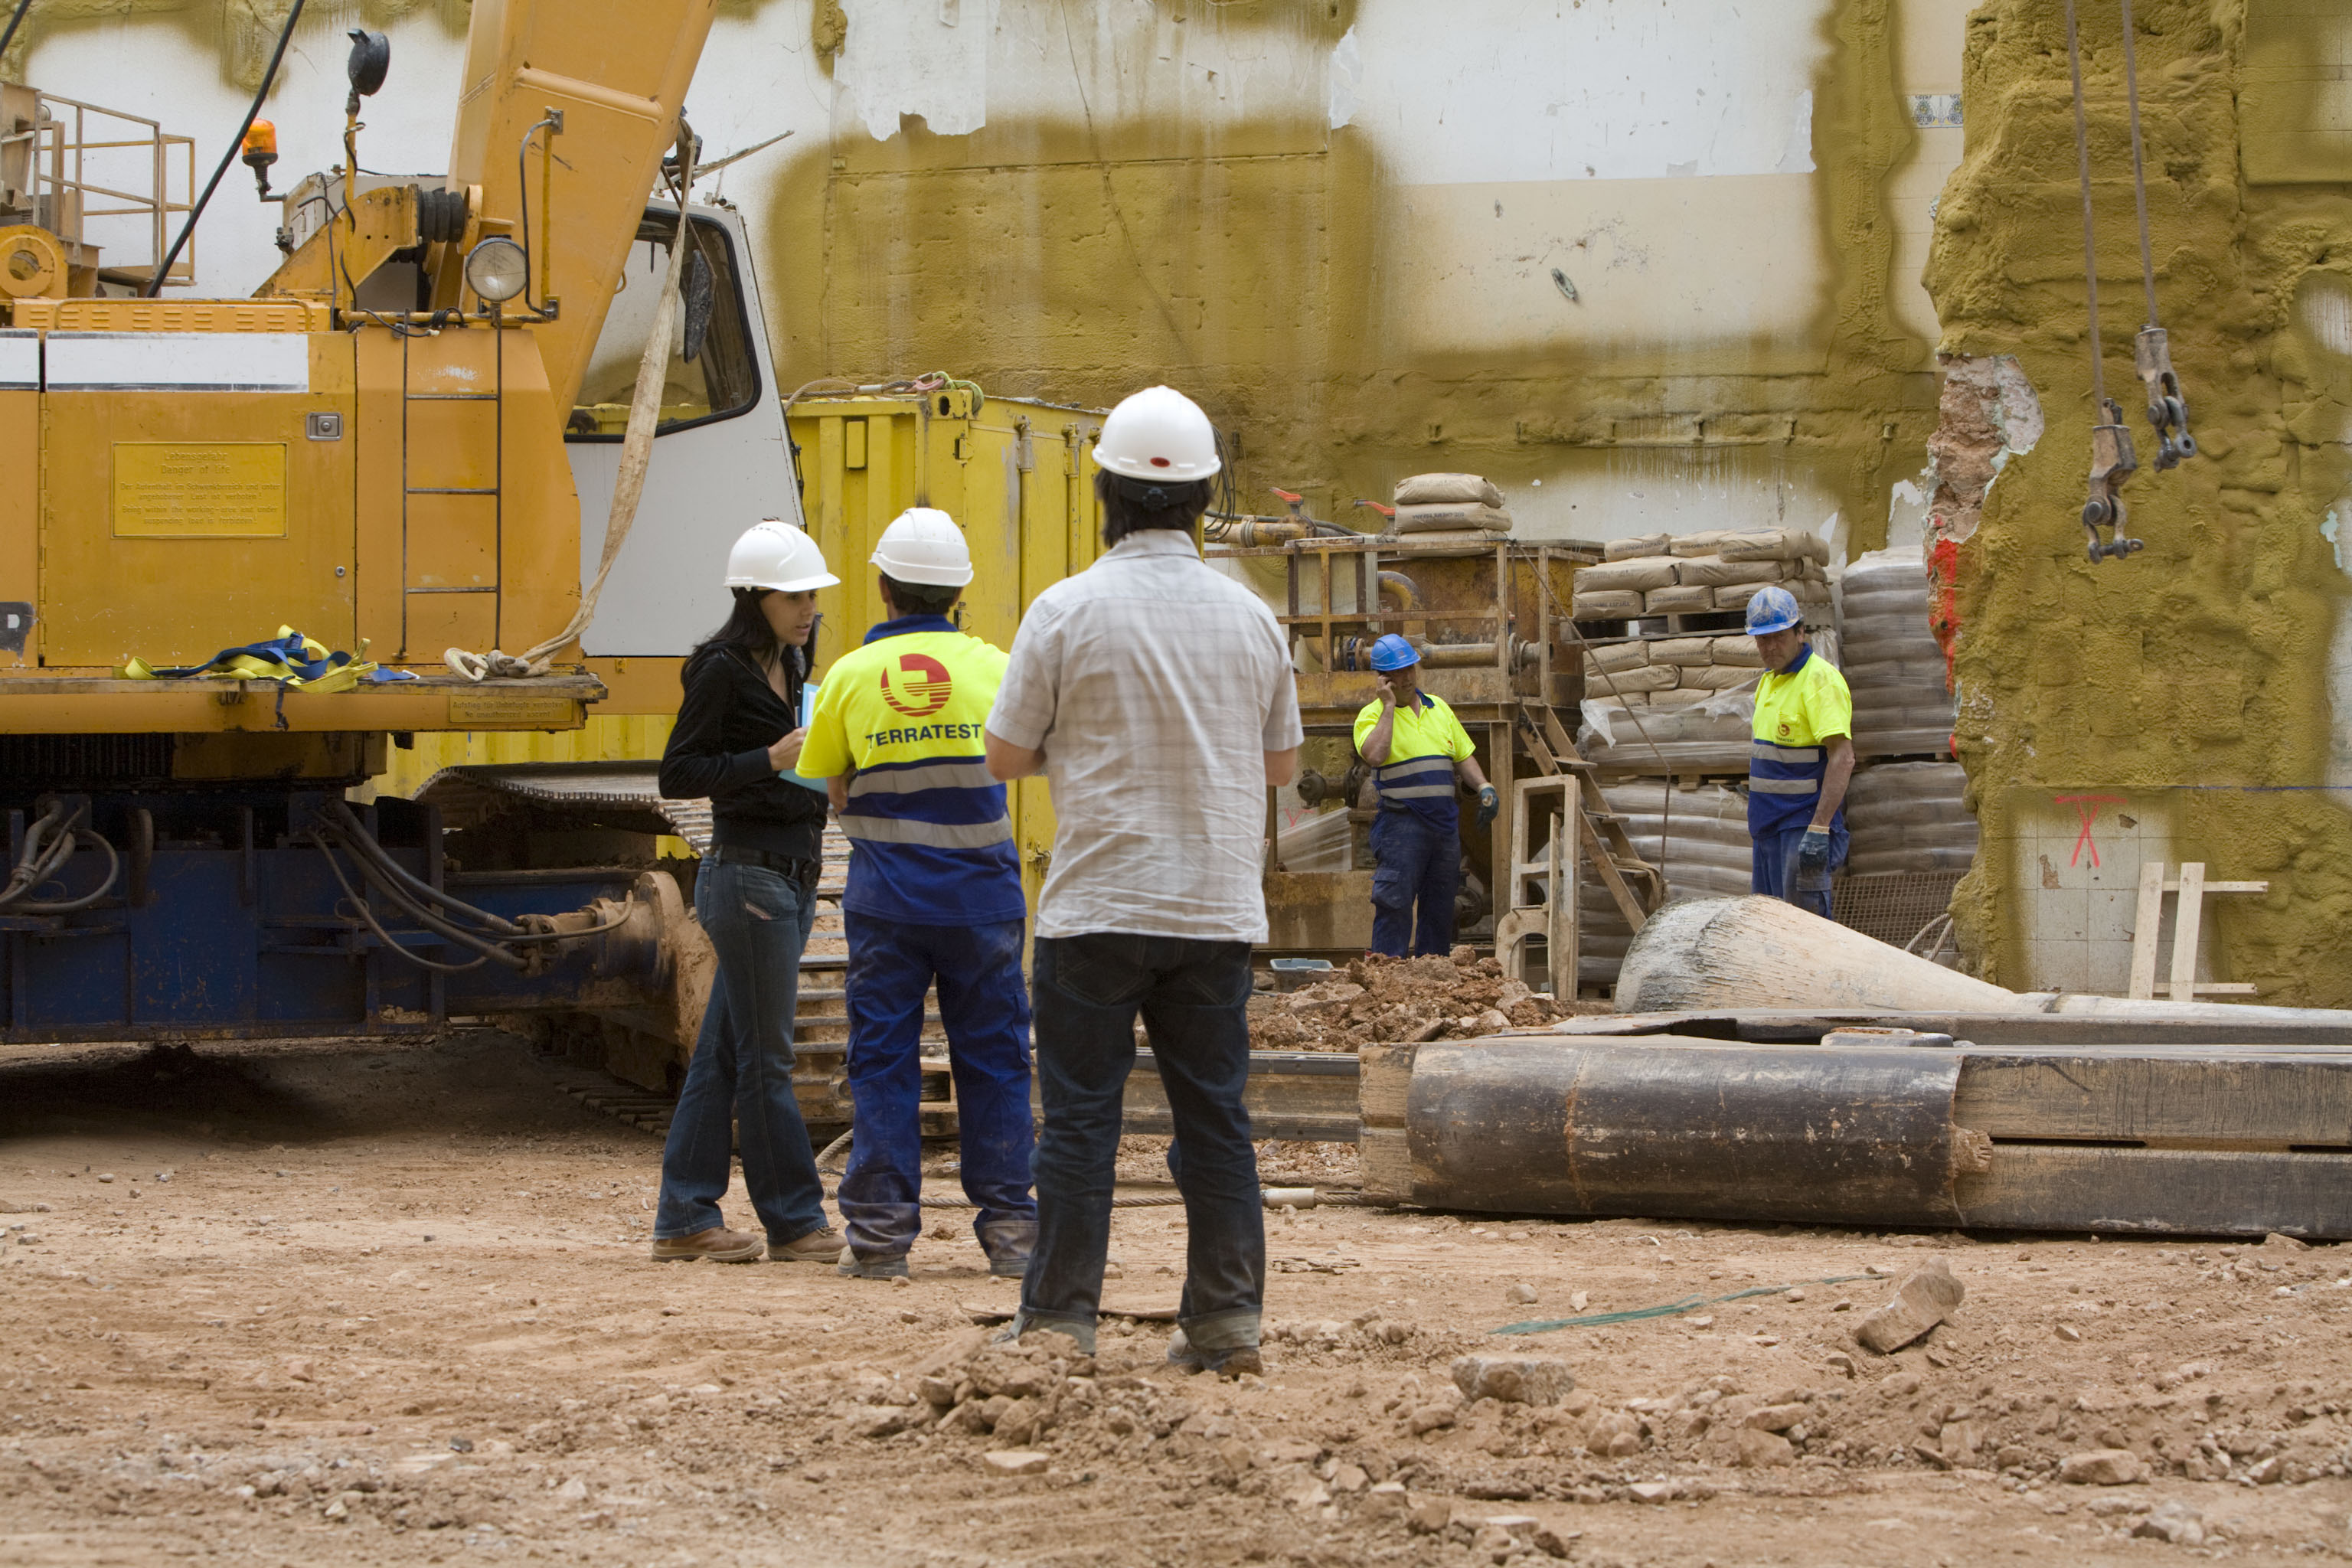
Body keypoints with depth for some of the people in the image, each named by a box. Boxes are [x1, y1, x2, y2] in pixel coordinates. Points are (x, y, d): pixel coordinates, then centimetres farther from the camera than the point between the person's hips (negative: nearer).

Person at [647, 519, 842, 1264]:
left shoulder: (791, 667, 14)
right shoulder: (721, 668, -11)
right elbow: (678, 775, -14)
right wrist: (770, 760, -20)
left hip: (790, 879, 9)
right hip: (748, 874, -9)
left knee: (722, 1054, 10)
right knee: (764, 1059, -1)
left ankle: (685, 1217, 13)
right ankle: (795, 1222, 4)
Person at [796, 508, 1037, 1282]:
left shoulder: (851, 675, -1)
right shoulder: (990, 666, 0)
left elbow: (831, 791, 6)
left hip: (886, 894, 0)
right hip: (980, 891, 1)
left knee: (882, 1059, 4)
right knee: (992, 1059, 7)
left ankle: (880, 1232, 1)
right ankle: (1009, 1228, 7)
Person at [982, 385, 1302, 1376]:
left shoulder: (1068, 611, -8)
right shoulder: (1248, 616, 4)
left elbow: (1005, 755, -2)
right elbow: (1281, 762, 13)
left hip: (1098, 909, -3)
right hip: (1217, 911, 3)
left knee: (1081, 1118, 2)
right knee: (1214, 1117, 7)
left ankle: (1060, 1317, 3)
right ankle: (1228, 1316, 5)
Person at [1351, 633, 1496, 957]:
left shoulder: (1438, 708, 16)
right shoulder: (1372, 715, -2)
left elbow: (1462, 756, 21)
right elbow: (1375, 755, -23)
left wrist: (1483, 787, 3)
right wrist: (1389, 706, -16)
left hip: (1445, 821, 6)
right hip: (1401, 823, -6)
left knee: (1440, 906, 9)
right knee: (1395, 904, -11)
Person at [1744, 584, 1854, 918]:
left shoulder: (1820, 679, -15)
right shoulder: (1770, 679, 15)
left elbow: (1842, 758, -23)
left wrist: (1819, 828, -29)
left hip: (1804, 823, -9)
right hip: (1770, 823, 9)